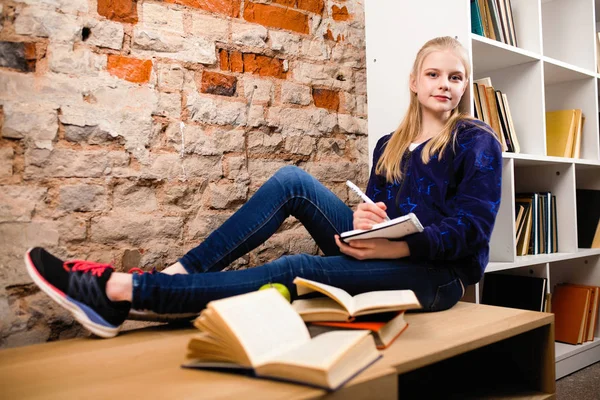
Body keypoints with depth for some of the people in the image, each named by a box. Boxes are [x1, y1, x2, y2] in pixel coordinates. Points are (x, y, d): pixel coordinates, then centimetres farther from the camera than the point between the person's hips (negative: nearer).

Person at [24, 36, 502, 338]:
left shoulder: (477, 143, 0)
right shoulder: (390, 145, 16)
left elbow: (471, 226, -11)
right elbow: (375, 205, 10)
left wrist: (398, 246, -26)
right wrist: (363, 218, -16)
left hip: (437, 272, -5)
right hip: (386, 254, 5)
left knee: (294, 270, -30)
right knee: (293, 181, -16)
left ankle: (121, 291, -28)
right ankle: (175, 273, -20)